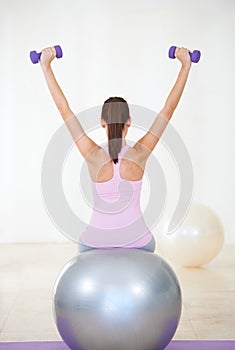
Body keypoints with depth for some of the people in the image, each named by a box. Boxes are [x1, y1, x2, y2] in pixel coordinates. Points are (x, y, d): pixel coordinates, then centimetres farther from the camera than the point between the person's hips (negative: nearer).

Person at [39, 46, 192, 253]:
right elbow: (169, 109, -12)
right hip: (137, 242, 0)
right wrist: (185, 66, -7)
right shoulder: (139, 155, -16)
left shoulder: (94, 156, -16)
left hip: (95, 244, 0)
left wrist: (46, 66, -8)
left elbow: (64, 109, -13)